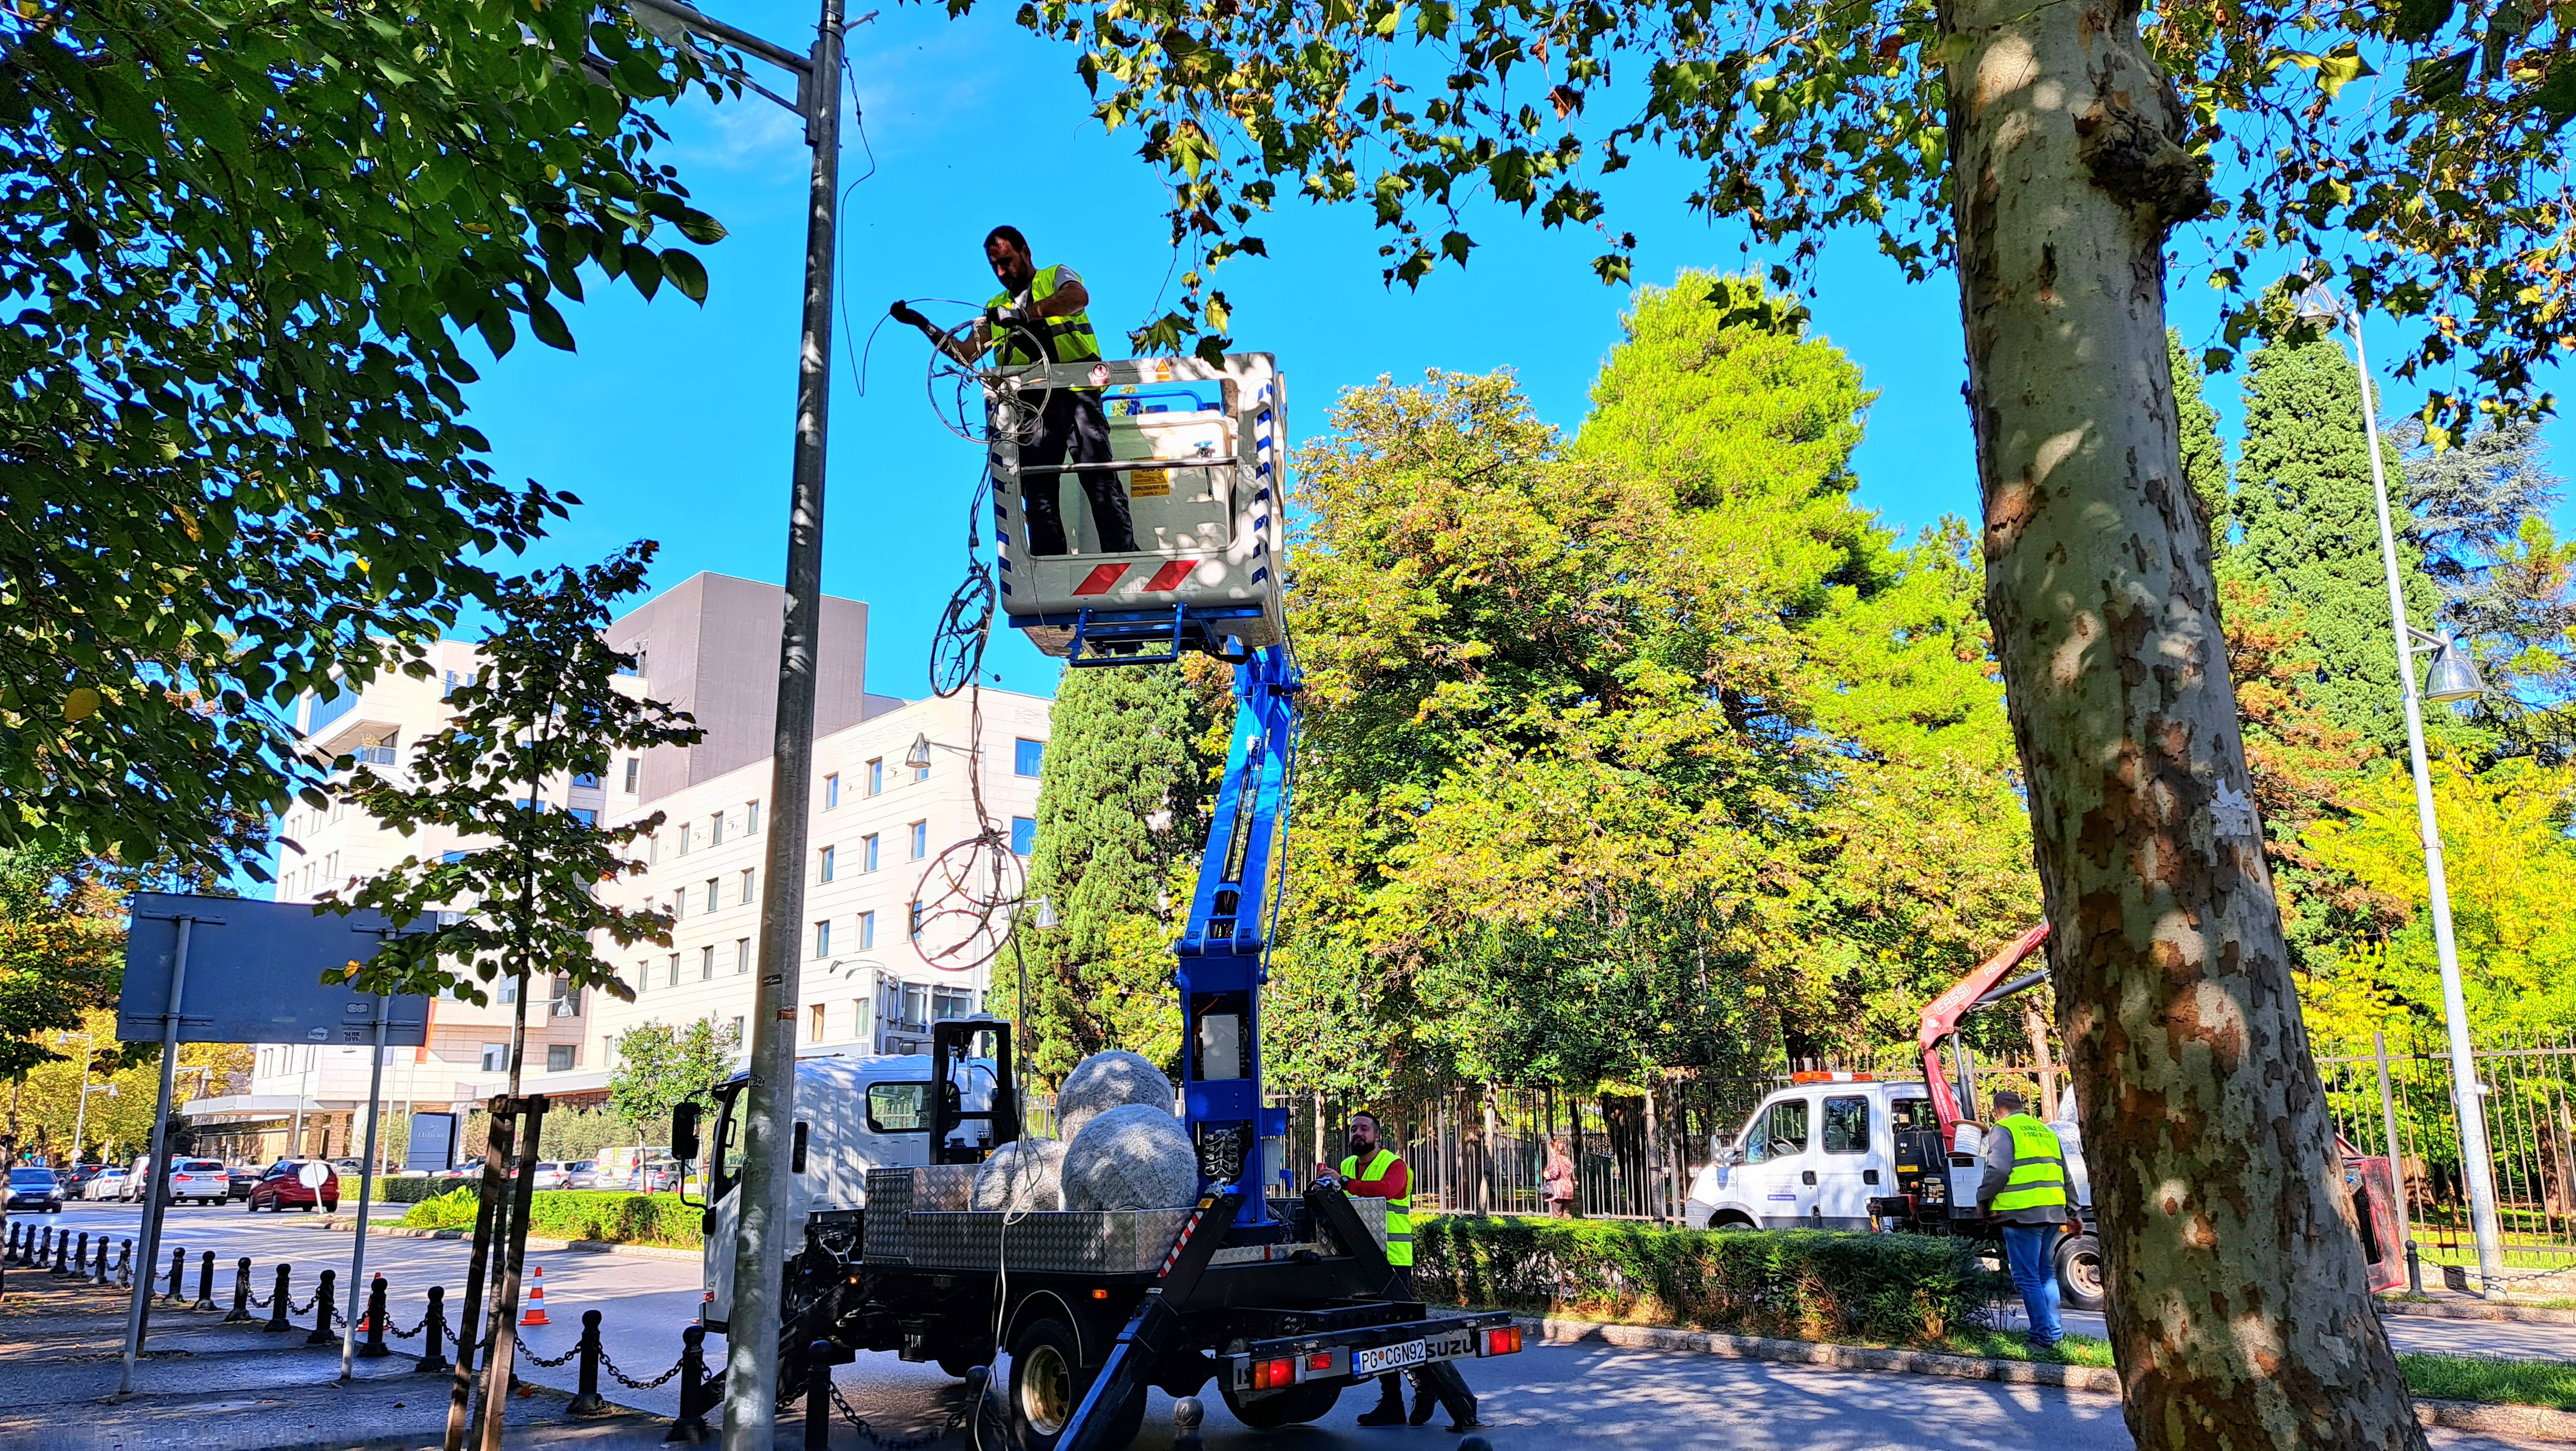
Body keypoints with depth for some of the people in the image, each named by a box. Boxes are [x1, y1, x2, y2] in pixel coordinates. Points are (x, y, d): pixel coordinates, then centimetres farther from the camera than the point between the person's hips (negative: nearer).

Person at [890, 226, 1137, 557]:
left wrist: (1025, 313, -21)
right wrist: (922, 325, 11)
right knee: (1038, 494, -3)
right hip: (1031, 406, 5)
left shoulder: (1056, 276, 13)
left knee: (1101, 482, -14)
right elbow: (964, 353, 21)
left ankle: (1123, 561, -17)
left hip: (1075, 395, -5)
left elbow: (1078, 296, -12)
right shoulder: (997, 307, 27)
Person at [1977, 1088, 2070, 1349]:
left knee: (2027, 1278, -1)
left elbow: (1997, 1170, -16)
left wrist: (1983, 1200, -2)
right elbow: (2065, 1177, 24)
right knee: (2047, 1274, 18)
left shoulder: (2003, 1129, -3)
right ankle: (2055, 1331, 19)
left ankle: (2043, 1336, -2)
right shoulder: (2046, 1132, 20)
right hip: (2053, 1212, 7)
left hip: (2022, 1213, -7)